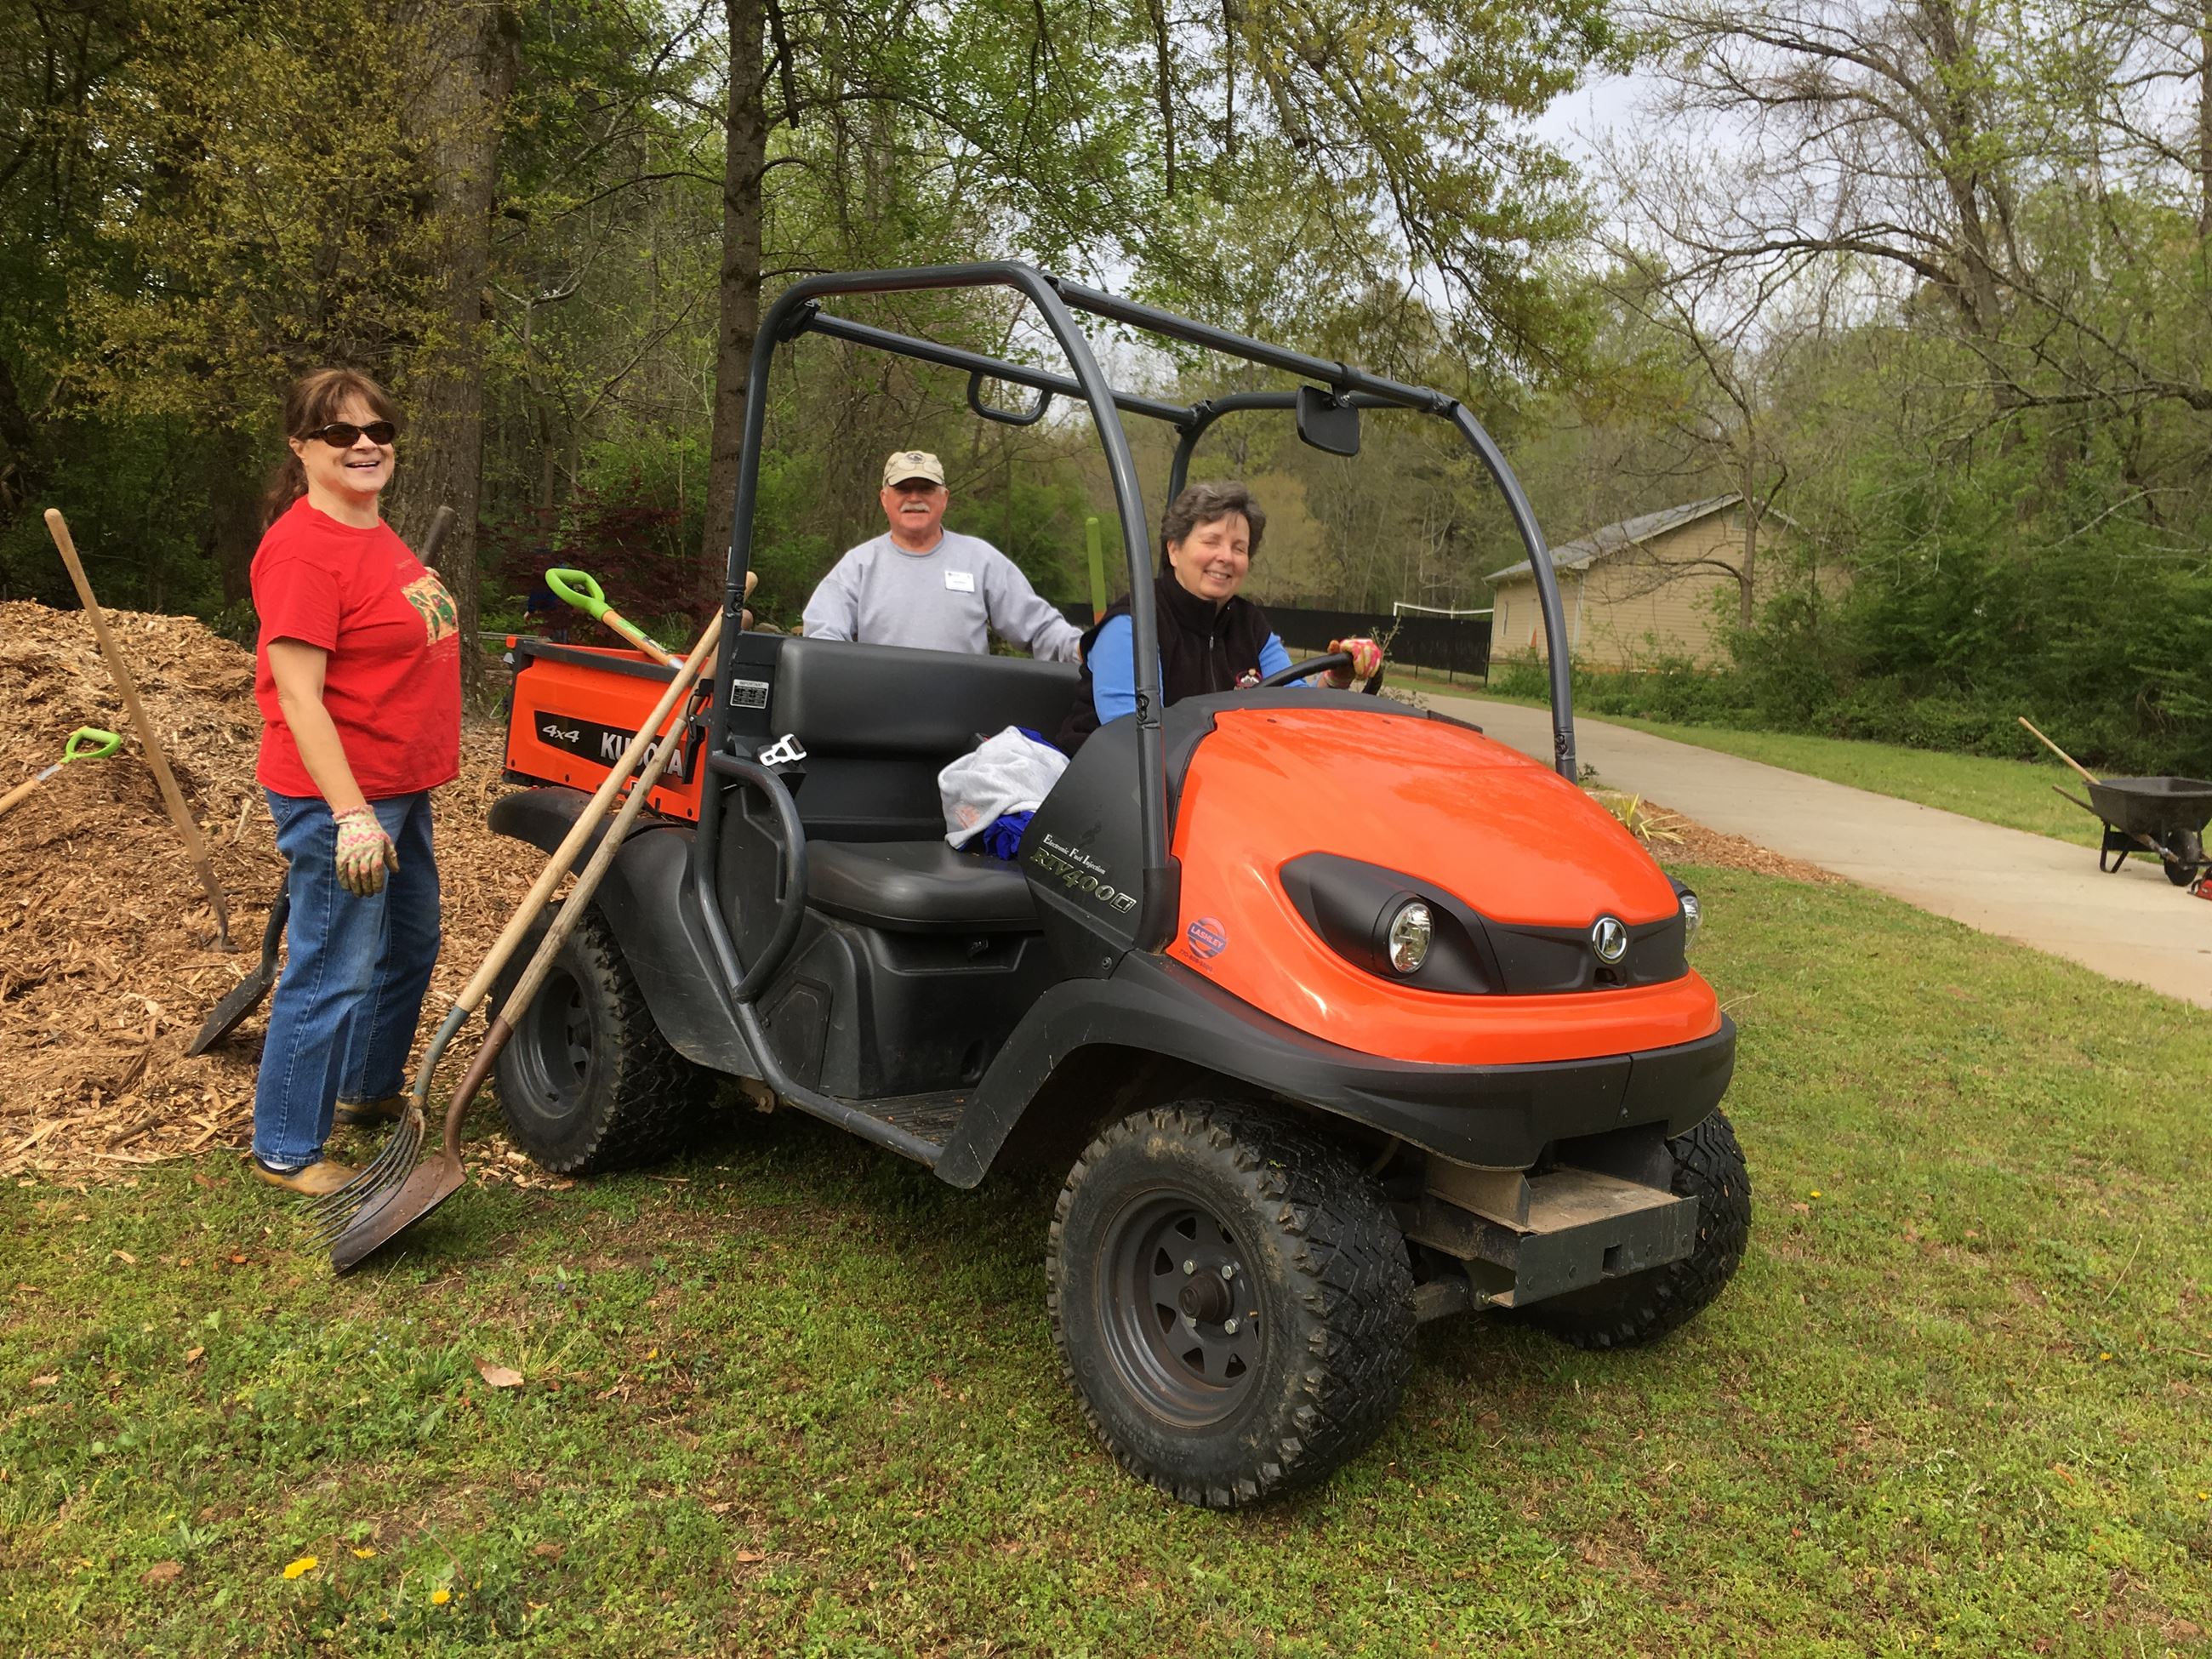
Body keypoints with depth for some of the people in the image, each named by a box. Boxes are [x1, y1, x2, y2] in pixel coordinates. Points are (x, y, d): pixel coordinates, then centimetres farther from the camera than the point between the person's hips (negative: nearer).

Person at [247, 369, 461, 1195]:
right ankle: (285, 1151, 15)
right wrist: (353, 815, -27)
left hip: (401, 786, 10)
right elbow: (298, 695, -23)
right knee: (334, 973, -1)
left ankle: (369, 1089, 42)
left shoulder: (375, 534, 11)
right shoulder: (302, 549, -19)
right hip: (339, 796, -10)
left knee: (411, 943, 22)